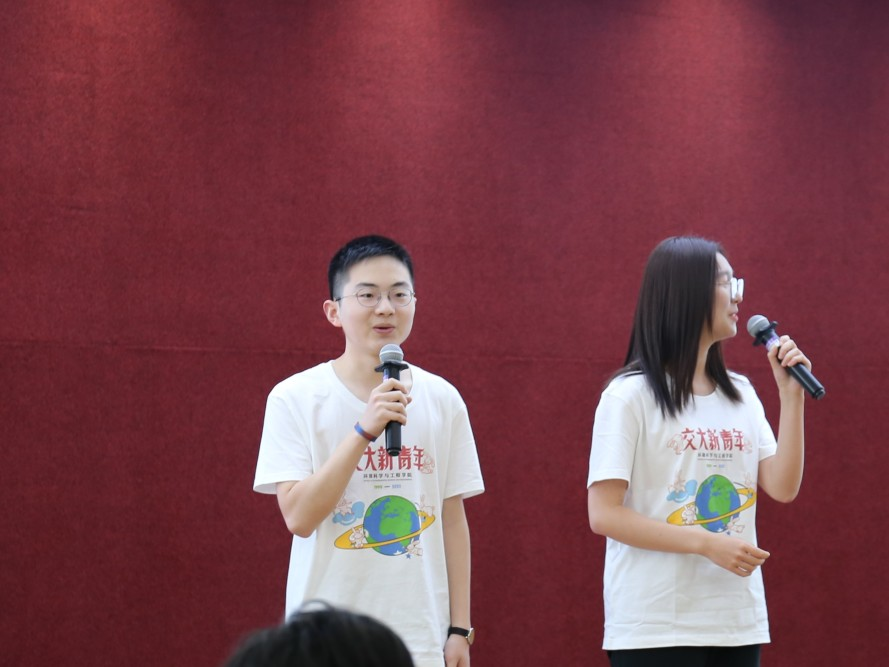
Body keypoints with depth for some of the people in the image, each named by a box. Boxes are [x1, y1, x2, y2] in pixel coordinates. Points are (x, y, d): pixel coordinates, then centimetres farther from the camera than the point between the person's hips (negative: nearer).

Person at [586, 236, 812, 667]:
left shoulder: (740, 394, 12)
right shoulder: (630, 396, -7)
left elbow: (783, 488, 4)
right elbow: (604, 515, -13)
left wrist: (791, 395, -3)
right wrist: (708, 543, -19)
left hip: (736, 622, 6)